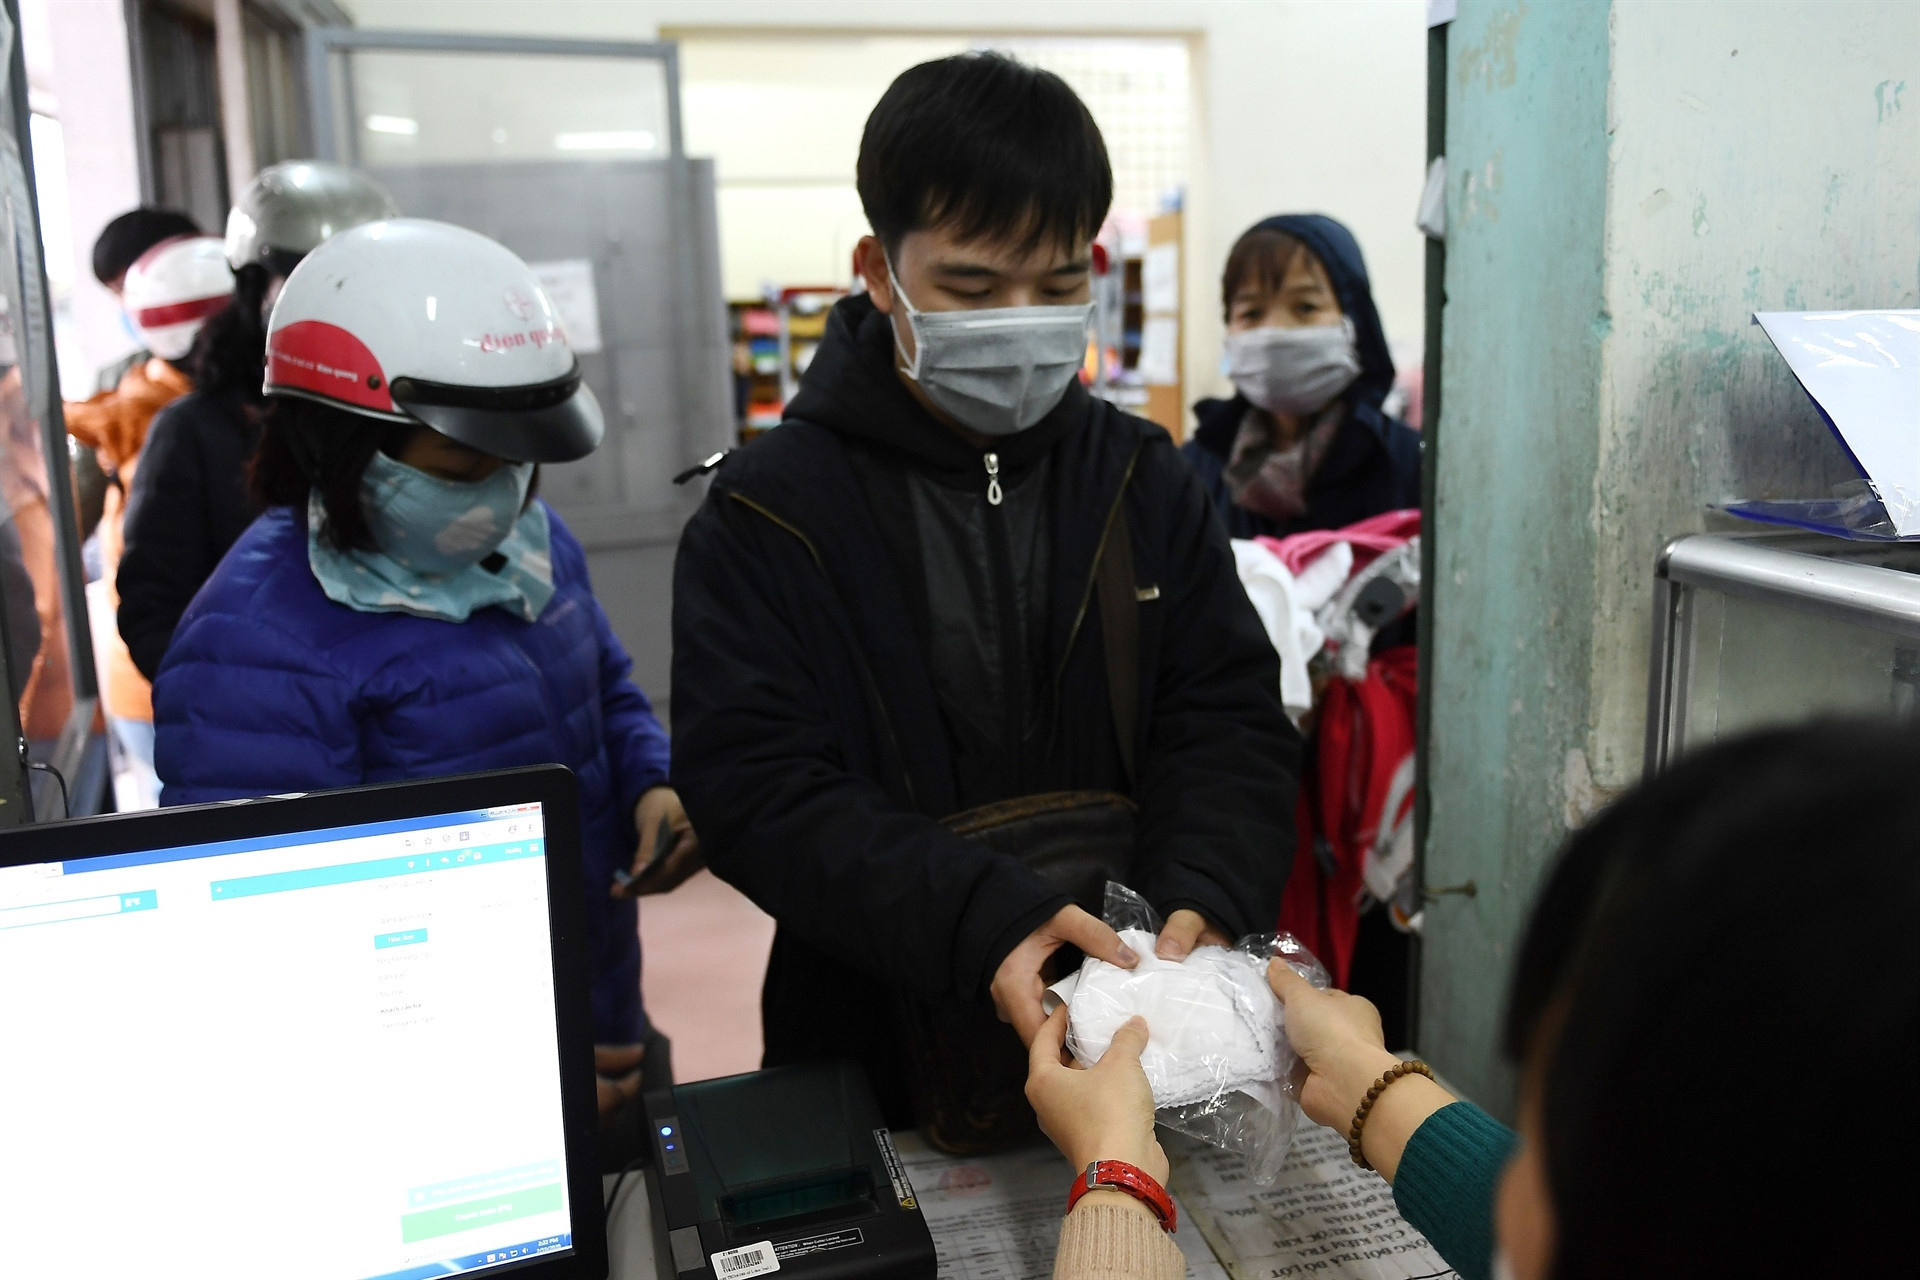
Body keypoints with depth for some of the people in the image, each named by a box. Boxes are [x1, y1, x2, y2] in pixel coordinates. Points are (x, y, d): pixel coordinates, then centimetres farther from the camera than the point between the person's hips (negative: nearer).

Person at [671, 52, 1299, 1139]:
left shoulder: (1147, 480, 1)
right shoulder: (767, 517, -10)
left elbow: (1230, 718, -2)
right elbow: (758, 784, -17)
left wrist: (1205, 897, -22)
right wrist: (979, 918, -31)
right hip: (883, 1049, -2)